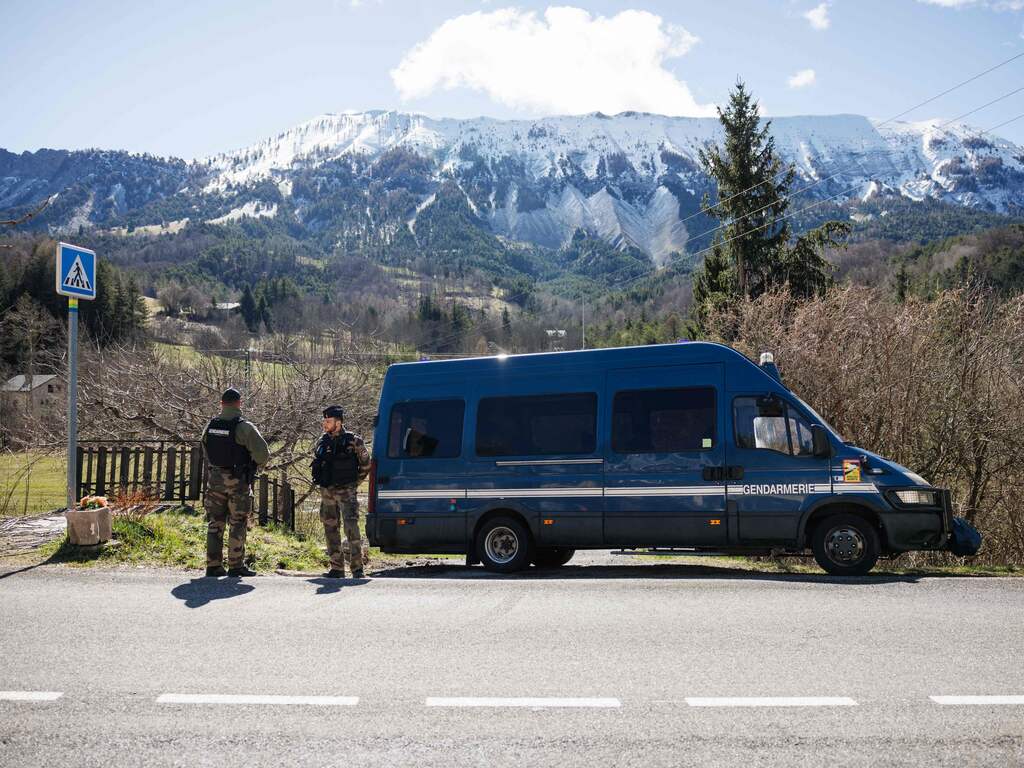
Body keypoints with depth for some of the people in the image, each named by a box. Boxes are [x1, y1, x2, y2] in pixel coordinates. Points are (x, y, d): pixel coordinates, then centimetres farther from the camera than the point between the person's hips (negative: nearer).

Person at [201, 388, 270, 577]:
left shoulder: (210, 426, 5)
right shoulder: (244, 427, -13)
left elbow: (206, 451, 15)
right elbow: (263, 453, -17)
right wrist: (257, 466, 2)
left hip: (214, 479, 5)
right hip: (238, 482, -5)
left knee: (215, 523, 10)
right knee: (238, 524, 3)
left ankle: (213, 565, 12)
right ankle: (235, 565, 4)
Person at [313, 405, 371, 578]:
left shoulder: (353, 441, -5)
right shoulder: (321, 442, 9)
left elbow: (365, 463, 3)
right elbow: (316, 462, 24)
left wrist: (355, 483, 3)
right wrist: (319, 481, 15)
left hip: (346, 492, -5)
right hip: (326, 492, 5)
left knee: (351, 528, -13)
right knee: (330, 529, 8)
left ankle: (357, 568, -7)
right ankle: (337, 568, 16)